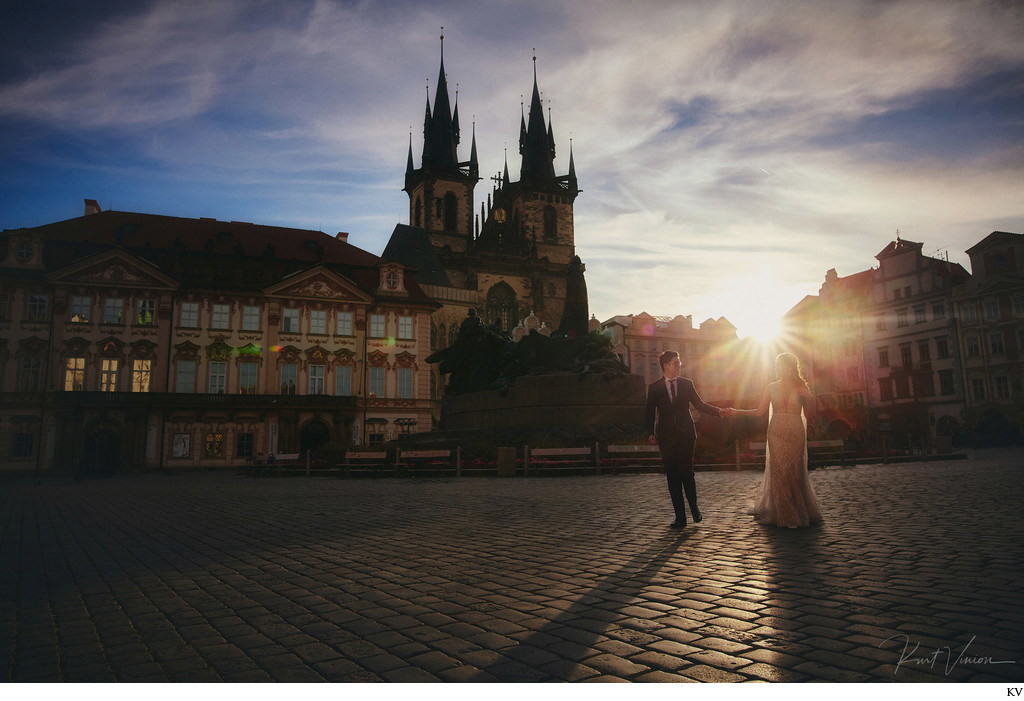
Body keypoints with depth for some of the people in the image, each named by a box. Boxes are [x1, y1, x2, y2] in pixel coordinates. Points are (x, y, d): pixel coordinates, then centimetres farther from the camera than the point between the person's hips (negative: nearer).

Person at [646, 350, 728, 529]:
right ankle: (680, 517, 8)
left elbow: (699, 404, 13)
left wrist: (718, 411, 0)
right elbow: (650, 413, 3)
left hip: (686, 434, 0)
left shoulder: (687, 384, 9)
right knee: (672, 476, 1)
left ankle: (694, 508, 18)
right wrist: (651, 433, -9)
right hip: (667, 437, 0)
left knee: (686, 472, -6)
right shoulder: (654, 387, 5)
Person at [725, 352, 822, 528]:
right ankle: (785, 515, 7)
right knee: (779, 472, -1)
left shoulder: (801, 388, 3)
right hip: (776, 433, 1)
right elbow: (760, 411, 8)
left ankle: (801, 512, 15)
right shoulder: (772, 388, 7)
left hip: (795, 434, -1)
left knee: (795, 471, -1)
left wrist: (805, 399, -16)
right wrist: (736, 411, 1)